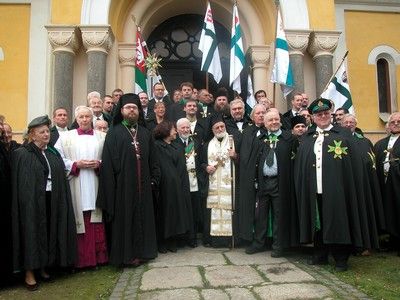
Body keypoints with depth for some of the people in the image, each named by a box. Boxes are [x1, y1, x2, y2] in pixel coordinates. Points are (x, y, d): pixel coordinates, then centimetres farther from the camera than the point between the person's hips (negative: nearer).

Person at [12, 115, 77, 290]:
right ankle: (29, 272, 14)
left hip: (52, 201, 5)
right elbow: (20, 184, -9)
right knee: (32, 233, 2)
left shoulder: (53, 153, 13)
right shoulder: (21, 154, -4)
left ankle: (43, 267, 26)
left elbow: (61, 178, 13)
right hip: (31, 202, -5)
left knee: (48, 233, 11)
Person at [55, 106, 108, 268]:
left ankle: (98, 256, 12)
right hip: (76, 187, -1)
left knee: (96, 222, 3)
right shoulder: (66, 136, 8)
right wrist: (76, 164, -10)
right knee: (79, 221, 0)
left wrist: (99, 164, -9)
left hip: (96, 187, 1)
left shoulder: (102, 137, 11)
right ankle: (80, 259, 9)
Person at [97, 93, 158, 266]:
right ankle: (126, 254, 13)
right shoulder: (114, 133, -1)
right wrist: (111, 184, -13)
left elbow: (152, 159, 14)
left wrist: (154, 178, 5)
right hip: (123, 185, -4)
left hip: (142, 185, 5)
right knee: (124, 218, 2)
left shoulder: (145, 133, 13)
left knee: (143, 217, 11)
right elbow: (108, 162, -6)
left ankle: (142, 251, 23)